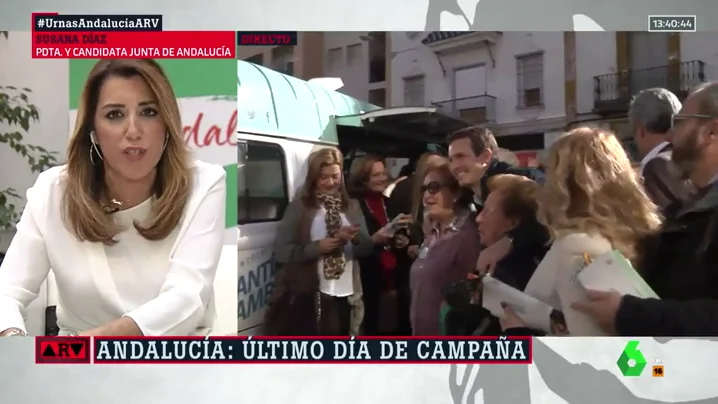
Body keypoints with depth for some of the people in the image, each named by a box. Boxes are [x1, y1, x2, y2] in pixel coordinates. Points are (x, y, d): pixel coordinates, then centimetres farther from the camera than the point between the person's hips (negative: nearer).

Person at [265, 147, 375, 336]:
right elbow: (281, 251, -8)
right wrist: (317, 247, -20)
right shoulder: (300, 206, -1)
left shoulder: (351, 206, 11)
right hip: (308, 296, -4)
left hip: (345, 296, 4)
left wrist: (356, 238, -17)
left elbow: (367, 248, 5)